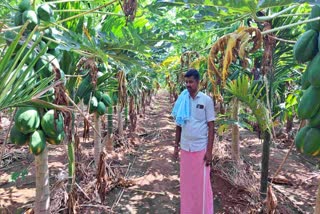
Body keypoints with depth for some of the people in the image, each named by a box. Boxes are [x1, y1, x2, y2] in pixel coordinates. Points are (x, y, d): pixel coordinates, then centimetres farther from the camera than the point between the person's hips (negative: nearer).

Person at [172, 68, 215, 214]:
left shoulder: (206, 100, -7)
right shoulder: (182, 100, 4)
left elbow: (211, 127, -7)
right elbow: (178, 125, 9)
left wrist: (209, 151, -10)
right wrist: (176, 146, 9)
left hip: (200, 148, -3)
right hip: (185, 148, 4)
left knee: (202, 184, 6)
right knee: (186, 182, 12)